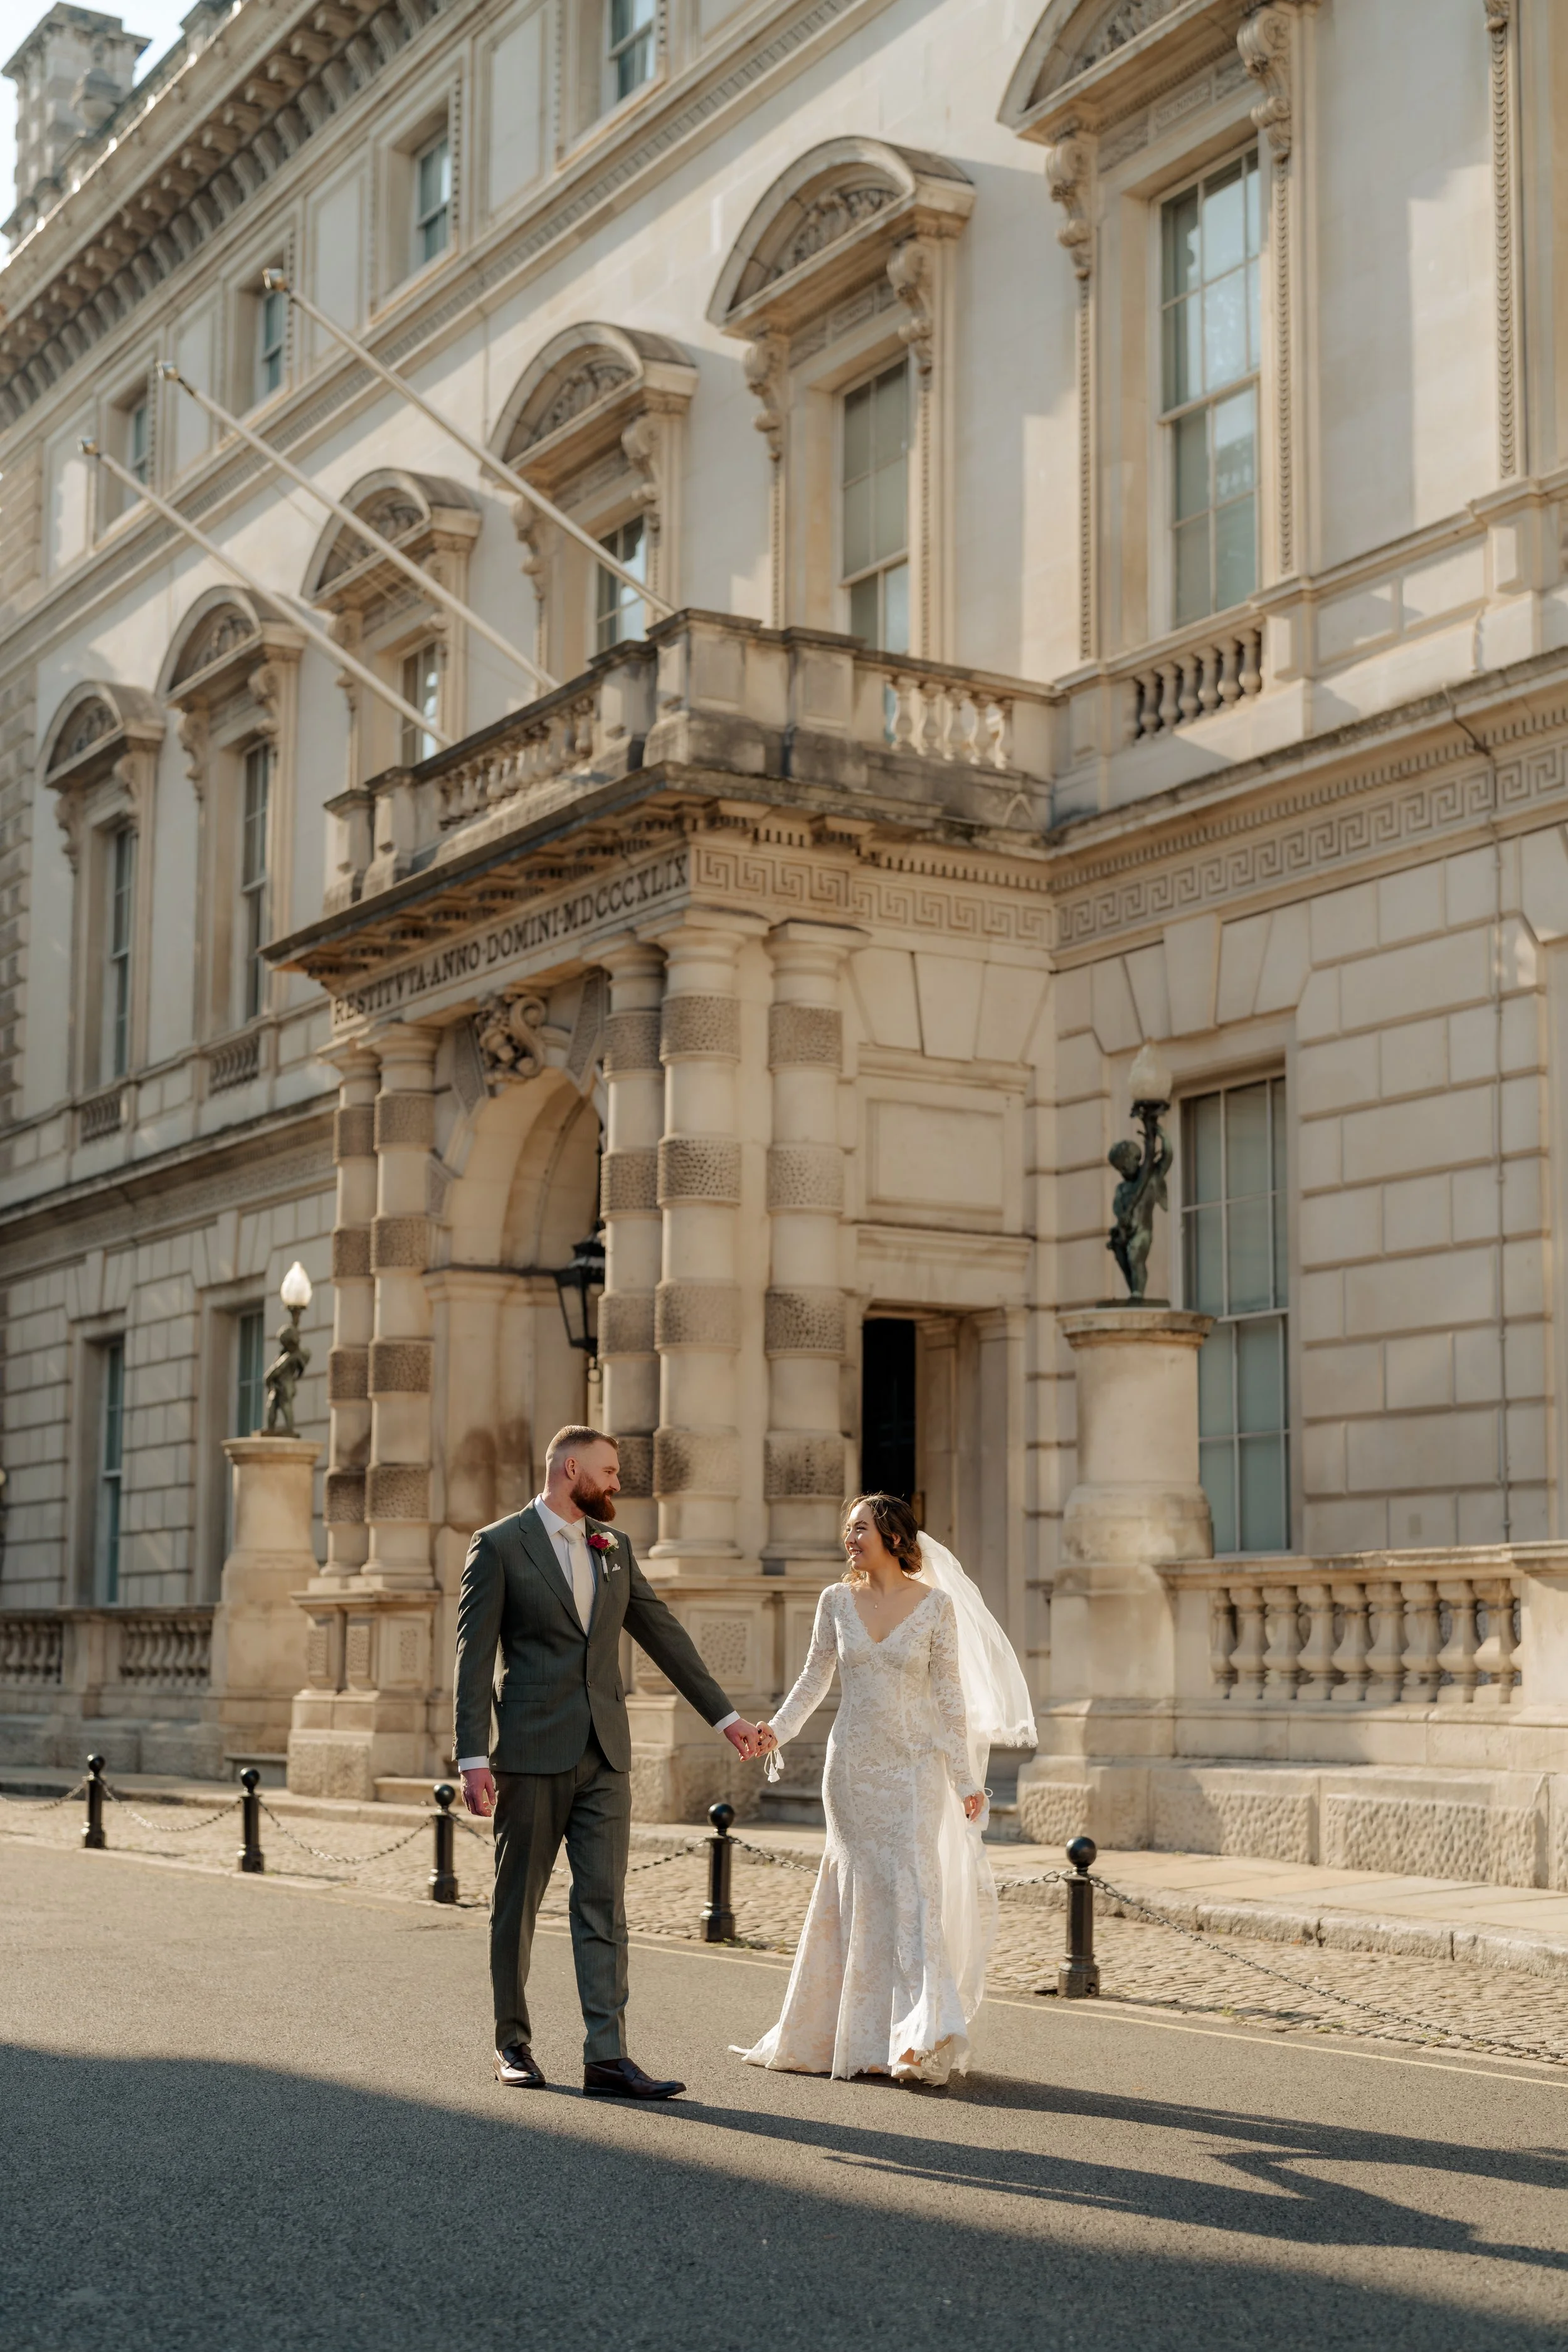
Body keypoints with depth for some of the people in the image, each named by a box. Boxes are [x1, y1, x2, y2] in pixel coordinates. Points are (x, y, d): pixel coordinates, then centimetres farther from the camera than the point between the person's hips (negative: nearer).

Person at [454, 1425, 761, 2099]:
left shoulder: (614, 1549, 13)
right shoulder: (498, 1546, -4)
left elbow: (664, 1634, 17)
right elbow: (473, 1656, -7)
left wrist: (724, 1715, 16)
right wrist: (473, 1756, -14)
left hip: (604, 1753, 4)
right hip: (532, 1752, -4)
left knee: (603, 1904, -3)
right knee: (517, 1901, 6)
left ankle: (606, 2056, -6)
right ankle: (512, 2044, 20)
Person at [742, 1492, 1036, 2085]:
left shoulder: (935, 1605, -3)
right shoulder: (837, 1601, 5)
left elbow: (950, 1695, -2)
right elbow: (815, 1678, 11)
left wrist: (966, 1779, -3)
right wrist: (777, 1729, -5)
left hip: (914, 1767, -3)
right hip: (853, 1766, 3)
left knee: (914, 1890, -11)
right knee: (859, 1894, 5)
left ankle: (924, 2035, -12)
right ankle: (861, 2036, 13)